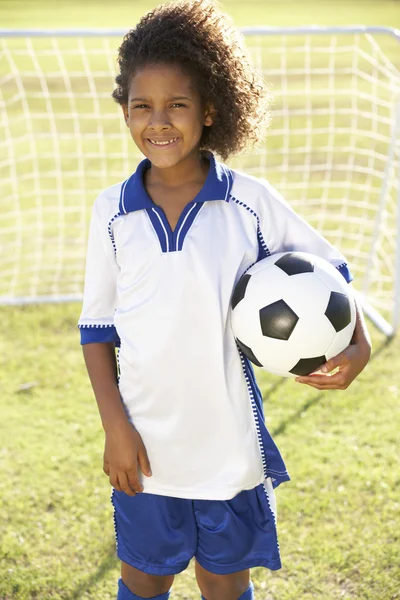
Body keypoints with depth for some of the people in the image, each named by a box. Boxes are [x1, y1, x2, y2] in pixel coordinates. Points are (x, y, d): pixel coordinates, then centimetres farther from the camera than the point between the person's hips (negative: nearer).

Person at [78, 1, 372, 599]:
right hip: (146, 448, 1)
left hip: (231, 444, -1)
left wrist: (360, 342, -12)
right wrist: (116, 426, -6)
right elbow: (98, 328, 3)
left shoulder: (251, 202, -7)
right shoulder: (112, 211, -3)